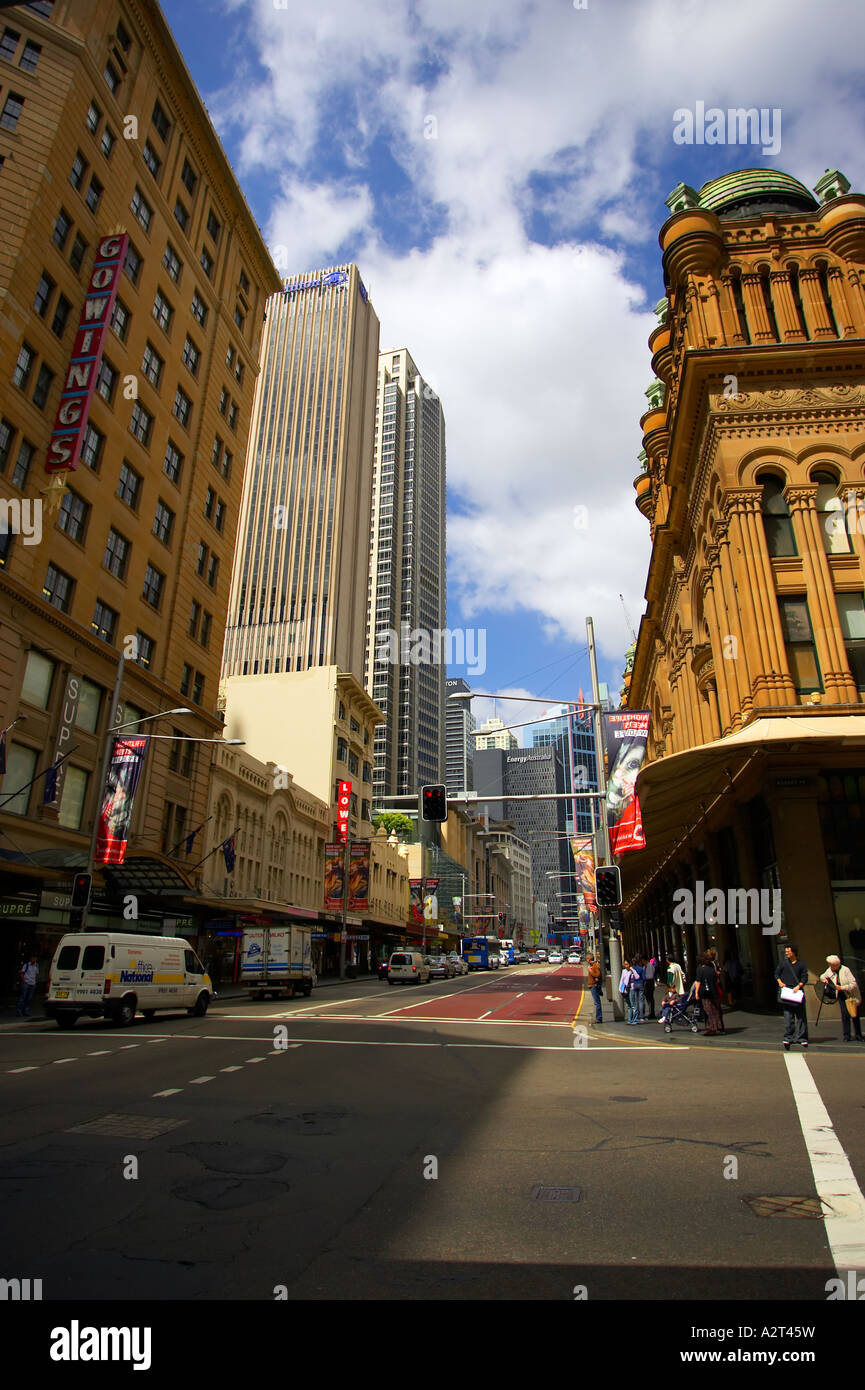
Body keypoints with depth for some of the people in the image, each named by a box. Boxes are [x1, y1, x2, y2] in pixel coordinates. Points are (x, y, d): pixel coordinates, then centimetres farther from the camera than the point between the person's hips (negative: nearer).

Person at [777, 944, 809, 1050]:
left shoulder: (801, 964, 5)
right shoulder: (783, 963, 9)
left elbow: (805, 977, 2)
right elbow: (776, 973, 14)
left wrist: (799, 986, -12)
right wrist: (780, 982, -3)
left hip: (798, 991, 0)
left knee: (801, 1016, 3)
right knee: (788, 1015, -4)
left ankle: (802, 1038, 11)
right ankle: (788, 1038, -2)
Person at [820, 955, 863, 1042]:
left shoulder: (845, 970, -22)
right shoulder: (830, 970, -5)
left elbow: (854, 984, -23)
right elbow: (822, 976, 14)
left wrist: (842, 987, -27)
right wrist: (824, 979, -8)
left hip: (852, 995, -3)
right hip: (842, 995, 3)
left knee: (855, 1015, 5)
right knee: (845, 1014, -10)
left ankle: (858, 1036, 21)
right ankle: (847, 1036, -4)